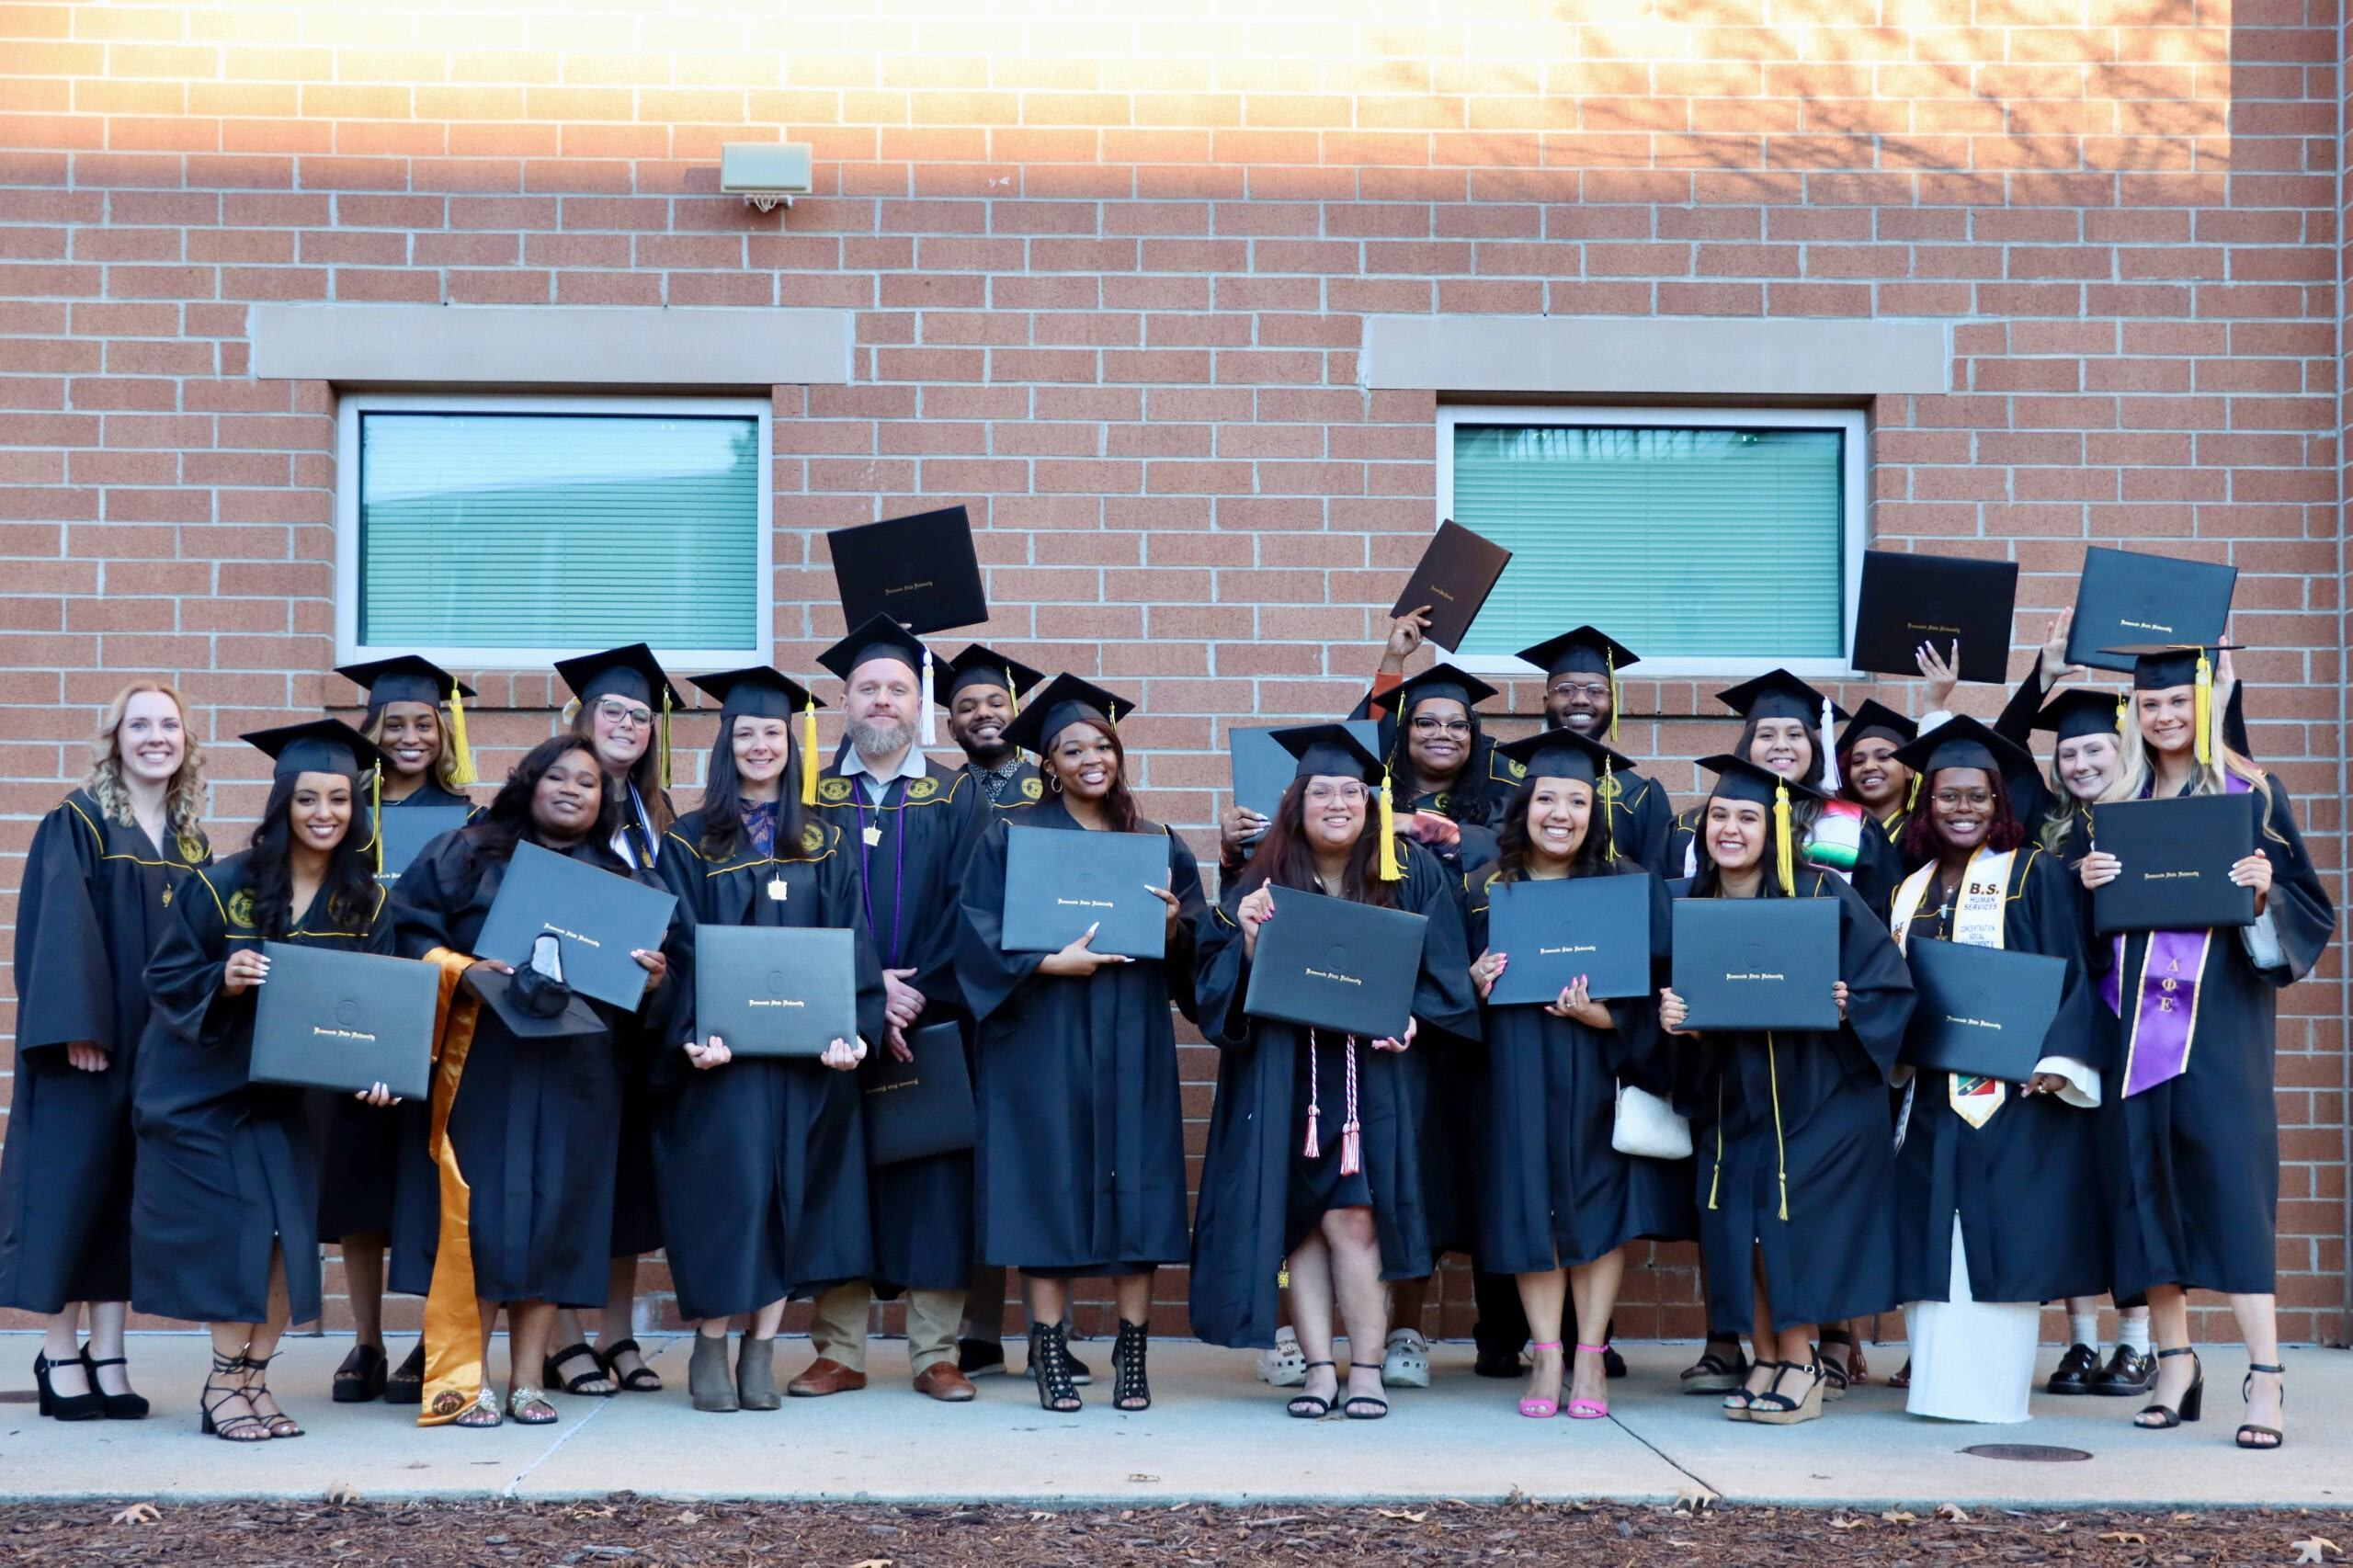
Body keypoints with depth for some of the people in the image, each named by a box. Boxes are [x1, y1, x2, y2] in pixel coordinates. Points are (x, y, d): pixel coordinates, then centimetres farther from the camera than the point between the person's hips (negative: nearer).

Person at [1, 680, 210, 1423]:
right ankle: (60, 1355, 7)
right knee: (72, 1180, -1)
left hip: (164, 1045, 5)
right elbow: (60, 931, -12)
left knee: (130, 1187, 6)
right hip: (88, 1039, -5)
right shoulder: (77, 825, -4)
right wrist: (75, 1028, -21)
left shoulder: (192, 840, 13)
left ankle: (107, 1355, 11)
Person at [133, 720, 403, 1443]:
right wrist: (222, 980, -27)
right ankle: (223, 1385, 5)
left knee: (290, 1233, -4)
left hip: (287, 1092, 3)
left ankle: (254, 1378, 10)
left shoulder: (365, 902, -3)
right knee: (237, 1232, -8)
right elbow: (165, 975, -7)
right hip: (204, 1086, -3)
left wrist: (377, 1070, -20)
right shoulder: (223, 886, -10)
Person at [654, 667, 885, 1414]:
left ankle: (761, 1353, 9)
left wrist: (848, 1029, -9)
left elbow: (848, 943, 6)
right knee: (728, 1185, -8)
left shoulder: (823, 843, 11)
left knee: (788, 1195, 2)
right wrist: (695, 1033, -16)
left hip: (803, 1048, 2)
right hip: (721, 1051, -2)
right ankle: (710, 1349, 5)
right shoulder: (690, 842, 5)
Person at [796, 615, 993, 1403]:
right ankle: (838, 1351, 7)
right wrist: (866, 990, -12)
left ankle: (935, 1353, 5)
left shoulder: (958, 798, 8)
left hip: (935, 1019, 0)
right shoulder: (812, 798, 8)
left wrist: (921, 993, -12)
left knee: (935, 1177, -1)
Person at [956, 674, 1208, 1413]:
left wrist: (1174, 928, -8)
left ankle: (1133, 1354, 3)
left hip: (1131, 1043, 2)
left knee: (1135, 1187, -2)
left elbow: (1195, 949, 13)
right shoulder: (1011, 838, 4)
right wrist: (1050, 963, -16)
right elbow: (980, 935, -4)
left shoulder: (1158, 845, 13)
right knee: (1048, 1188, -4)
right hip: (1043, 1038, -2)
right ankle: (1050, 1353, 2)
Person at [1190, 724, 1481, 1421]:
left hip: (1375, 1071, -2)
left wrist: (1412, 1020, -13)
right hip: (1285, 1076, 2)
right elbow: (1217, 979, 4)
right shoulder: (1263, 884, 6)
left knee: (1351, 1216, -9)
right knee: (1297, 1220, 0)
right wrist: (1249, 940, -16)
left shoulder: (1412, 876, 4)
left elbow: (1445, 972, 4)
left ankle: (1366, 1370, 0)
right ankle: (1318, 1369, 6)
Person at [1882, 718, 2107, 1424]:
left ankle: (1993, 1388, -5)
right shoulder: (1912, 890, 17)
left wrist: (2056, 1061, -17)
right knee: (1933, 1242, 2)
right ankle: (1939, 1385, 6)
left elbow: (2070, 970, -6)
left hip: (2011, 1089, -5)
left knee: (1998, 1237, -8)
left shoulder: (2033, 874, 1)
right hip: (1931, 1092, 5)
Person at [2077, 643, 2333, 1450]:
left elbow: (2308, 908, 1)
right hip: (2138, 1013, 4)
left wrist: (2264, 892, -19)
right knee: (2148, 1179, 1)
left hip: (2220, 1017, -4)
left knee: (2230, 1177, -11)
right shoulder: (2118, 802, 13)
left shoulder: (2250, 794, 3)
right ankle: (2176, 1367, 10)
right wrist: (2087, 883, -5)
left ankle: (2265, 1376, -11)